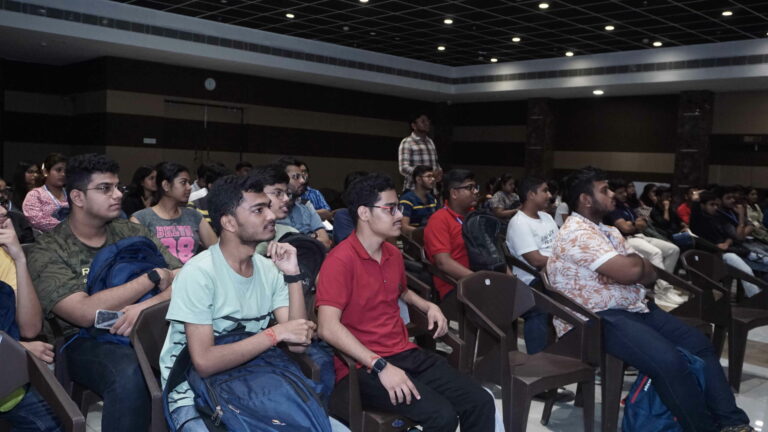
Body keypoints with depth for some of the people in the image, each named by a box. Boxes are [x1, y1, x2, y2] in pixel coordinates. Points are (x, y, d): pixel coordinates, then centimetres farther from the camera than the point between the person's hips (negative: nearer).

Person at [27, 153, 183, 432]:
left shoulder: (132, 233, 9)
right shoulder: (47, 252, -3)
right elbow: (87, 313, -19)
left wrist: (145, 306, -21)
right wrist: (153, 277, -13)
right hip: (85, 341, -4)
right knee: (128, 375, -37)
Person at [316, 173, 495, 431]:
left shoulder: (394, 254, 12)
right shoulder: (340, 261, -14)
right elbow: (328, 328, -24)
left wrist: (429, 307, 13)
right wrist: (381, 365, -29)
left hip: (405, 353, 8)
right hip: (363, 367, -8)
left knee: (481, 403, -6)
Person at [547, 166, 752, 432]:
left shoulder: (608, 231, 17)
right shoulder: (576, 233, -16)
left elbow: (649, 273, 13)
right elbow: (631, 271, -23)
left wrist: (631, 267, -10)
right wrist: (638, 263, 1)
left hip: (636, 308, 10)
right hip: (597, 319, -10)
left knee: (699, 344, 2)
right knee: (670, 361, -27)